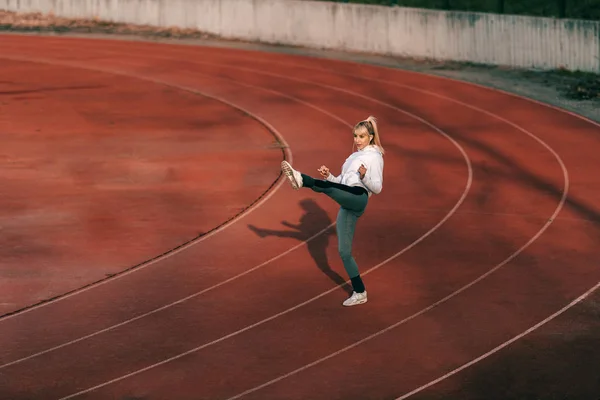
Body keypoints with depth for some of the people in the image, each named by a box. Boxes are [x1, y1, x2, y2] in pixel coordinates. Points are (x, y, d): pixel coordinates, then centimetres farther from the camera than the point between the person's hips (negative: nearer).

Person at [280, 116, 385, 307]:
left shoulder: (374, 156, 5)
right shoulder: (354, 156, 30)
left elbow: (377, 188, -2)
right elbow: (341, 183, 28)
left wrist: (364, 176, -20)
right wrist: (328, 176, 10)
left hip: (358, 197, -8)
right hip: (346, 205, 8)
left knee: (326, 187, -33)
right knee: (344, 252, 3)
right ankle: (359, 293, 7)